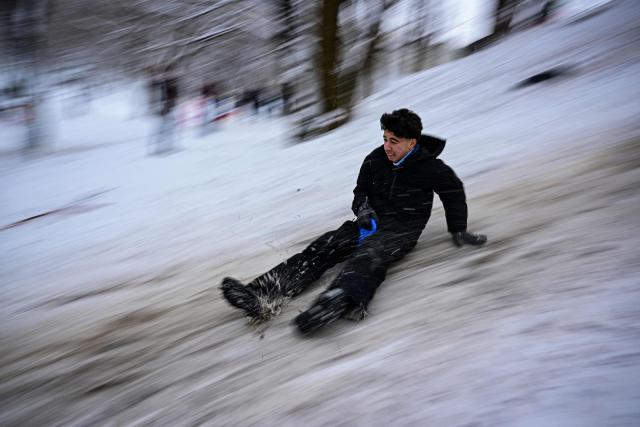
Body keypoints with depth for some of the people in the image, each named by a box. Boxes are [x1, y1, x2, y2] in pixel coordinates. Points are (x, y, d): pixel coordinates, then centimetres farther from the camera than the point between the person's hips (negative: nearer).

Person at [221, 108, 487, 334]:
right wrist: (362, 207, -6)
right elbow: (361, 190, 16)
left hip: (402, 228, -4)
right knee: (323, 246, -20)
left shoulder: (430, 168, -7)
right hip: (372, 221, 5)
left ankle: (340, 300, -72)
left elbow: (455, 192, 11)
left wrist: (459, 231, 11)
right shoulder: (375, 160, 3)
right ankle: (264, 295, -37)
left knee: (369, 253, -39)